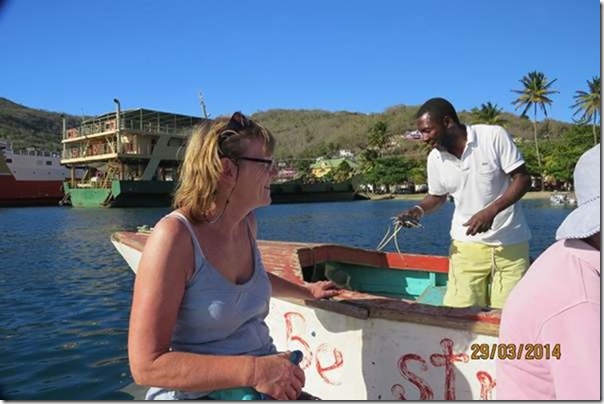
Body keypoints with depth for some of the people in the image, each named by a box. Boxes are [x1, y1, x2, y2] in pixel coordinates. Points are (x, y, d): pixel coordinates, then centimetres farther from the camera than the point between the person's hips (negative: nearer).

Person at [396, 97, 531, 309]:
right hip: (467, 243, 2)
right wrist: (419, 210, -7)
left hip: (510, 242, -2)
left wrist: (491, 211, -23)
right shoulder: (435, 158, 0)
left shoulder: (494, 136, -12)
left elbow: (522, 178, -10)